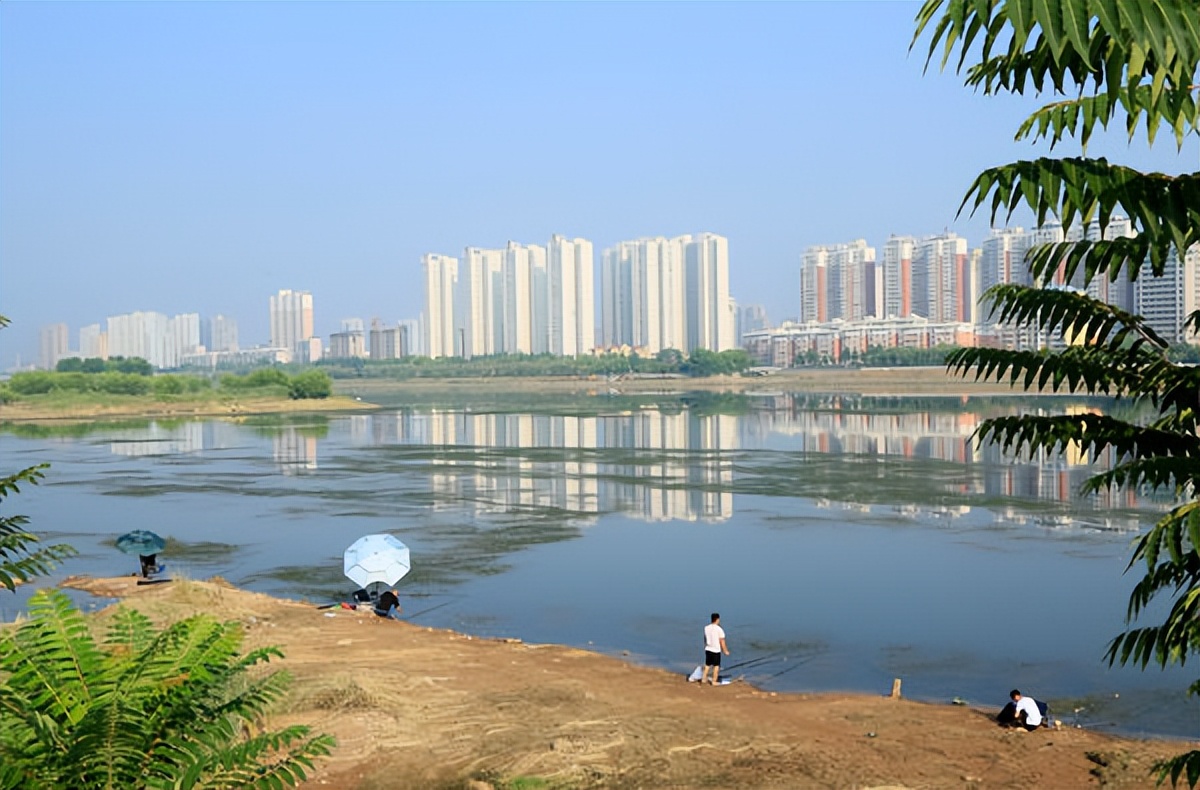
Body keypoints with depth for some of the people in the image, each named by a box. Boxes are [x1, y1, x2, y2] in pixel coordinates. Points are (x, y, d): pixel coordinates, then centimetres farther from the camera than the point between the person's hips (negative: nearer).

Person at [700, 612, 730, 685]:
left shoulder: (706, 628, -1)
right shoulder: (719, 629, -16)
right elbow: (722, 641, -13)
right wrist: (725, 651, -1)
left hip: (708, 649, 5)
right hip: (716, 650, -5)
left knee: (707, 665, 18)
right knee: (716, 666, 8)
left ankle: (703, 679, 21)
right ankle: (714, 681, 11)